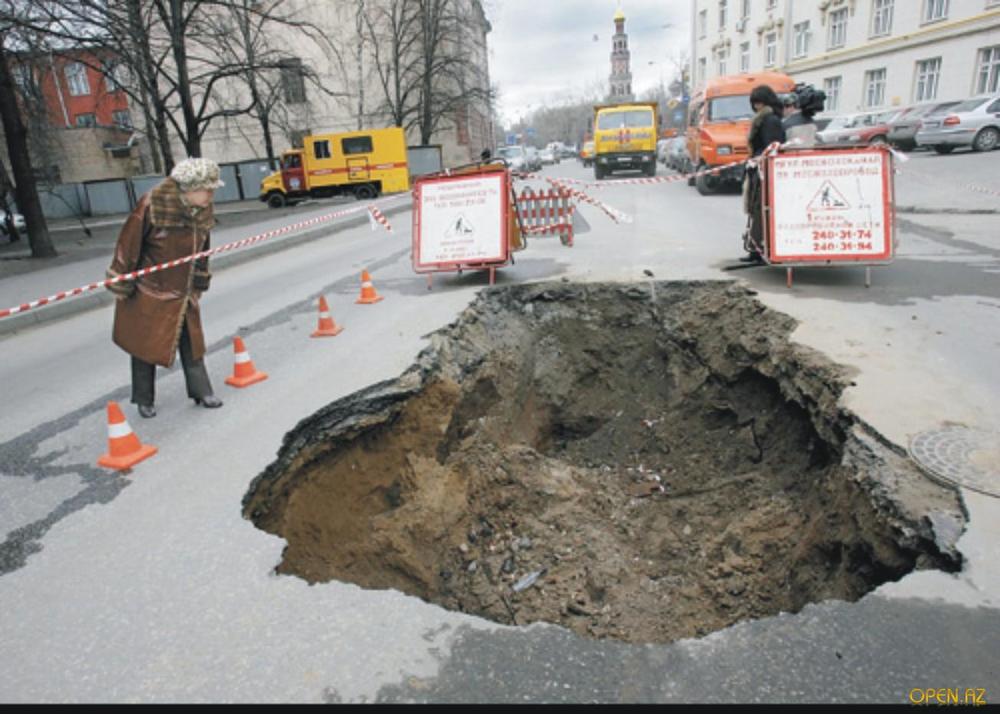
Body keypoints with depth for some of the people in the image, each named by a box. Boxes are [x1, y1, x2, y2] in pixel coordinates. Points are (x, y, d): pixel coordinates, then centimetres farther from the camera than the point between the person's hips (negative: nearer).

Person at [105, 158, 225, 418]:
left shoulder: (203, 211, -4)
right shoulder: (152, 206, -23)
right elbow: (129, 244, -15)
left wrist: (200, 282, 16)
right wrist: (122, 286, -9)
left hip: (184, 293, 5)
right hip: (149, 294, -5)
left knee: (192, 343, 10)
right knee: (146, 346, 8)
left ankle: (201, 392, 22)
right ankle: (144, 400, 24)